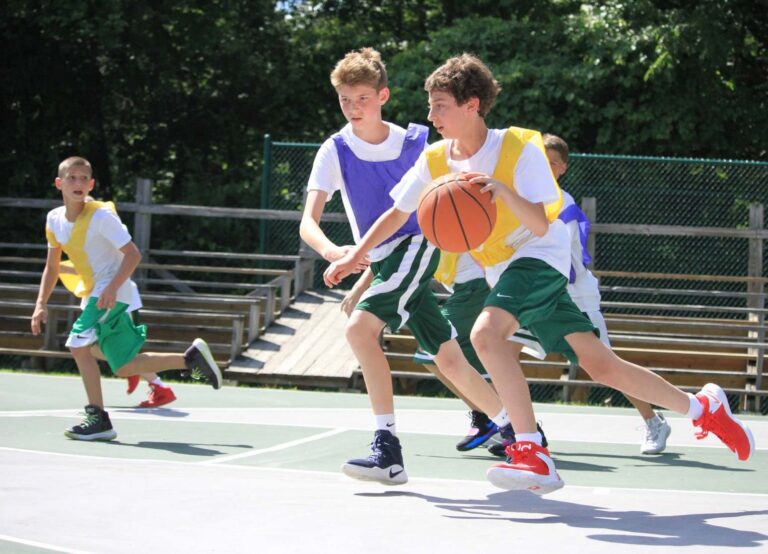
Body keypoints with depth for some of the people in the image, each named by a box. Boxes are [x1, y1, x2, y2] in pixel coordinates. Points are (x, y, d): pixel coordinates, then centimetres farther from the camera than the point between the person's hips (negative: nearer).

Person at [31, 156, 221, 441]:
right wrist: (41, 305, 4)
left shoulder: (101, 215, -17)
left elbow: (133, 254, -18)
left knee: (79, 345, -21)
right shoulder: (54, 219, 4)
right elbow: (52, 266, 13)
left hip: (114, 293, -8)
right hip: (94, 293, 8)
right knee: (125, 367, 10)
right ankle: (192, 357, 25)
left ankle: (98, 418, -12)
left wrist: (112, 288, -30)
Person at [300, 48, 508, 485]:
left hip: (417, 245, -4)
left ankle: (389, 448, -24)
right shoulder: (336, 151, -4)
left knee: (360, 327, -26)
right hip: (380, 262, 4)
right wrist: (331, 251, -36)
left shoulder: (416, 141, -6)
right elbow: (308, 223, -14)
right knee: (449, 359, 6)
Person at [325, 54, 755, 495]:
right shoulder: (435, 160, -1)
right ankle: (702, 406, 14)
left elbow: (540, 226, -23)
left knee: (486, 332, -32)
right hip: (502, 268, 6)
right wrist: (356, 256, 4)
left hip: (541, 254, -6)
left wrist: (502, 190, -39)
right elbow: (398, 213, 12)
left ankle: (533, 454, -31)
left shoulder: (520, 148, -17)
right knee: (600, 365, 0)